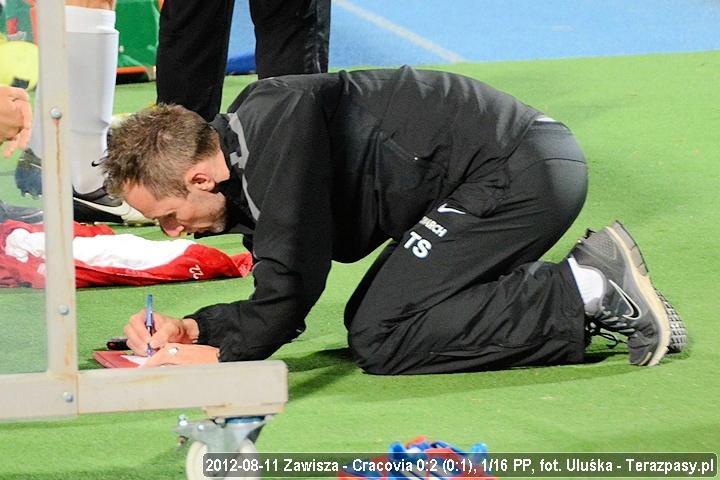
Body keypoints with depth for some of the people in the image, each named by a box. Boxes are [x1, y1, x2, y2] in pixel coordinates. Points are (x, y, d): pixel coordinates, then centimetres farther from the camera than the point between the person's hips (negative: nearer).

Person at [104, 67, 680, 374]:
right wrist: (192, 328, 3)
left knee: (379, 338, -12)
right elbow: (278, 306, 17)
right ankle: (593, 280, 8)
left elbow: (292, 277, -23)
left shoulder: (275, 122, -20)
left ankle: (588, 291, -11)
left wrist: (226, 355, -12)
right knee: (369, 317, 13)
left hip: (521, 173, -11)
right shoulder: (248, 177, 12)